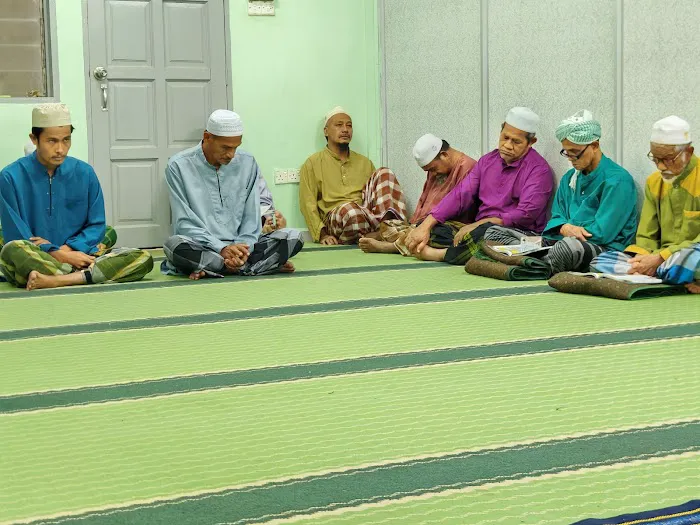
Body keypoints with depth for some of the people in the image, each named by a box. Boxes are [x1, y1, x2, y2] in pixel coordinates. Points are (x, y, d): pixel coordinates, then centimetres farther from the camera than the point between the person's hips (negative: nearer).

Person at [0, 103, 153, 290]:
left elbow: (97, 226, 6)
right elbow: (16, 238, -5)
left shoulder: (84, 173, 6)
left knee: (143, 259, -19)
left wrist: (67, 249, -11)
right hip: (34, 262, -4)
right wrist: (57, 254, -16)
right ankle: (86, 275, -25)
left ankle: (56, 280, -32)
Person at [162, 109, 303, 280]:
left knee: (292, 237, -18)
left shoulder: (247, 163, 6)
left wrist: (243, 247, -15)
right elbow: (185, 222, -8)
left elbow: (251, 217, 5)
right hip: (201, 247, -3)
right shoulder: (179, 166, -4)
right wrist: (221, 249, -20)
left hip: (240, 245, 3)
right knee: (175, 245, -37)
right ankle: (267, 264, -27)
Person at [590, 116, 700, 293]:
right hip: (660, 260, 8)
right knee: (599, 262, -13)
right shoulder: (654, 182, 14)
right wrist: (640, 260, -11)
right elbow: (646, 237, 12)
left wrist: (660, 258, -20)